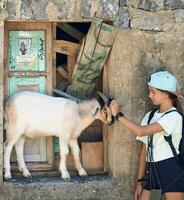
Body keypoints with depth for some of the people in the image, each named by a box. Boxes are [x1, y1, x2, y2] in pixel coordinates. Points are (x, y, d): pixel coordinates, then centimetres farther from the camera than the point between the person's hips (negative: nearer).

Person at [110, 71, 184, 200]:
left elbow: (141, 131, -21)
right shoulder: (150, 116, 13)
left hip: (172, 170, -7)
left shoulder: (173, 116, -10)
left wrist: (118, 114, -13)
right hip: (153, 171, 7)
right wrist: (140, 180, 12)